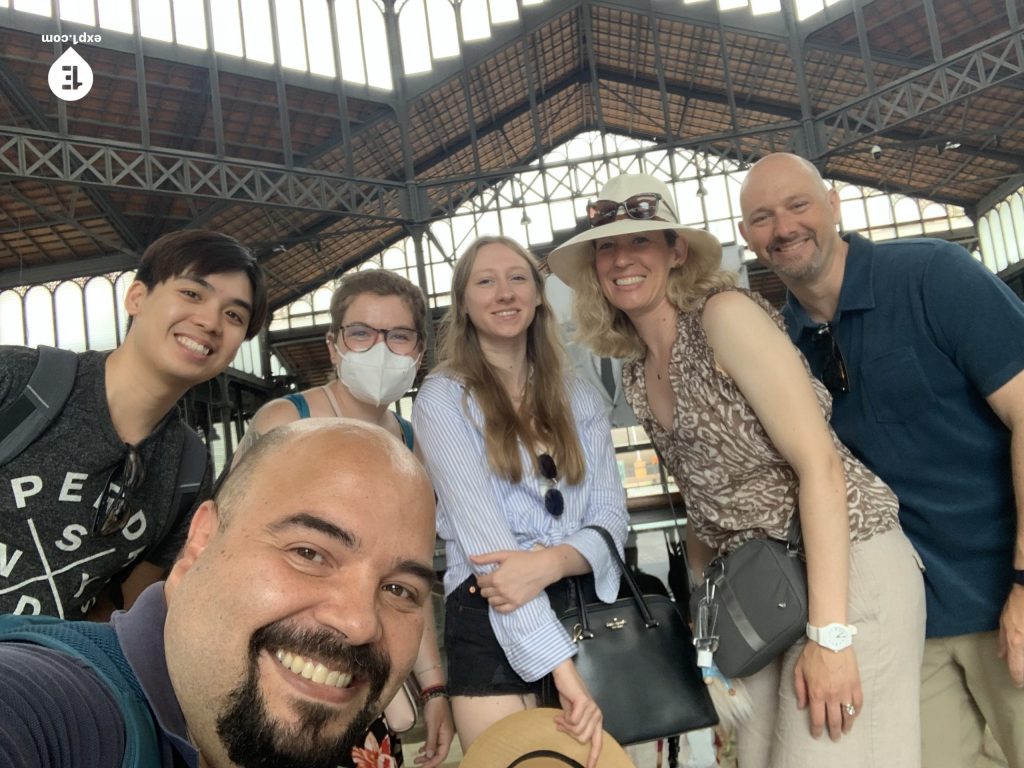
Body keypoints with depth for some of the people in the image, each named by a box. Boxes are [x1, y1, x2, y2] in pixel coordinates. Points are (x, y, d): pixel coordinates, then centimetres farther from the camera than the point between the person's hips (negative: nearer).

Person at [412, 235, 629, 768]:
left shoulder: (578, 398, 10)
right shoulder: (443, 398, -4)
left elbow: (612, 519, 3)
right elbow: (482, 535, -14)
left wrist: (551, 562, -20)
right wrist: (563, 670, -21)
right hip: (493, 621, -4)